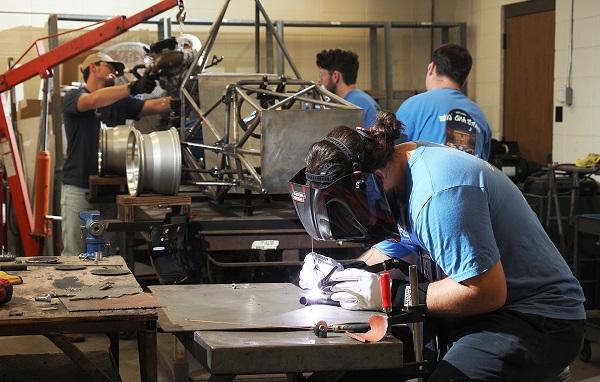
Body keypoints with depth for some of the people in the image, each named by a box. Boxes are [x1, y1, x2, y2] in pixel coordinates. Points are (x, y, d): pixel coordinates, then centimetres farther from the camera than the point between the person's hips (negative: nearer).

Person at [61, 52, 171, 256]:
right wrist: (132, 87, -31)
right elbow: (94, 101, -23)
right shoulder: (73, 97, 0)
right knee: (74, 253, -3)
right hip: (78, 188, -4)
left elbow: (155, 105, 2)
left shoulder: (120, 102, 15)